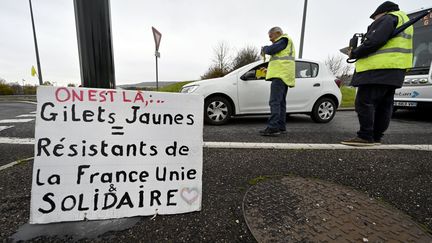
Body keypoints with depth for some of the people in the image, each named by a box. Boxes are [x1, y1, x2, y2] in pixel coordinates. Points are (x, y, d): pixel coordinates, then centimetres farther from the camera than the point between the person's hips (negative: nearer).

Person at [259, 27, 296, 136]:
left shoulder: (284, 39, 1)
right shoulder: (286, 44, 31)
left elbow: (271, 50, -15)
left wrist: (264, 48, 5)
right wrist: (270, 70, 26)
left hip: (280, 76, -11)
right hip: (283, 76, 11)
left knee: (274, 102, -18)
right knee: (281, 102, 9)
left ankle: (273, 127, -23)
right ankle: (281, 127, 11)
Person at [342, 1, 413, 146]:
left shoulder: (388, 18, 0)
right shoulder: (404, 21, 32)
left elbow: (374, 42, -14)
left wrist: (355, 53, -1)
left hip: (379, 69, -11)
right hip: (393, 70, 11)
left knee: (364, 102, -14)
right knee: (384, 105, 7)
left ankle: (365, 137, -15)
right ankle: (376, 137, 10)